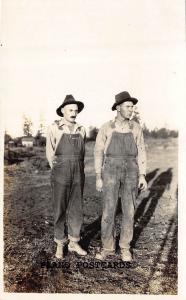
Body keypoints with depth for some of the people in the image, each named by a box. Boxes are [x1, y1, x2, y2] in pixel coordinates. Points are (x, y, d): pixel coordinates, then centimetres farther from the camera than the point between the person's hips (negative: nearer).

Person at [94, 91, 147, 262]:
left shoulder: (136, 128, 4)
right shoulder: (106, 128, -1)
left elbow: (141, 153, 5)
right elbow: (98, 153, 1)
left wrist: (142, 176, -2)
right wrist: (98, 178, -4)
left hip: (130, 173, 1)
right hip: (111, 172, -1)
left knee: (129, 211, 4)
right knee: (108, 211, 0)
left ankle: (125, 248, 22)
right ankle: (108, 247, 18)